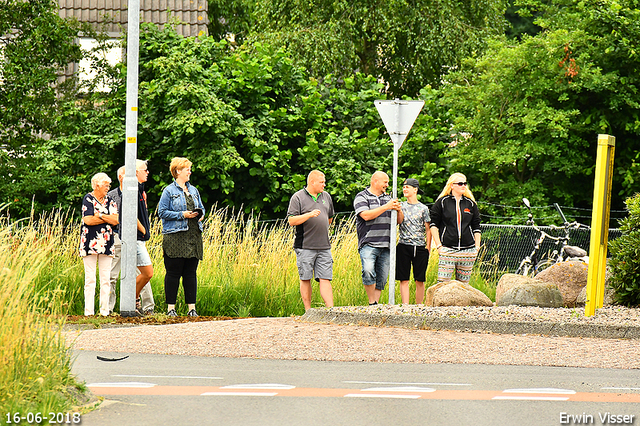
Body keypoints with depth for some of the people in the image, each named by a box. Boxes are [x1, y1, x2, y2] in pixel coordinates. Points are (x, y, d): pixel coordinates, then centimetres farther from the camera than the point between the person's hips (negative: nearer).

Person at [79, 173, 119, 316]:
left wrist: (100, 215, -7)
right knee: (90, 278, -5)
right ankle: (89, 311, -4)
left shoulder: (110, 201, 15)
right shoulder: (88, 199, 0)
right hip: (90, 243, -4)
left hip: (106, 243, 4)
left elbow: (116, 220, 3)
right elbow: (88, 220, -12)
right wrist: (108, 219, -3)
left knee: (105, 279, 2)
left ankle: (105, 310, 4)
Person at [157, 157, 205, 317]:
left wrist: (201, 215, 2)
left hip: (193, 236, 6)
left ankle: (192, 308, 9)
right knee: (173, 273, -3)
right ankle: (170, 308, 1)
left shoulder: (193, 190, 17)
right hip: (175, 236, -6)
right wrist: (182, 215, -14)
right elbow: (162, 212, -7)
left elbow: (201, 207, 25)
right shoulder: (169, 191, -2)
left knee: (191, 273, 6)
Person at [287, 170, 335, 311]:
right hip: (305, 246, -4)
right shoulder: (298, 198, -3)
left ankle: (331, 310, -8)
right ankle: (308, 311, 7)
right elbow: (292, 220, -11)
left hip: (324, 246, 4)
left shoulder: (326, 197, 15)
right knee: (305, 279, 1)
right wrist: (309, 215, -19)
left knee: (325, 279, -2)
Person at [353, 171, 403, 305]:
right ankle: (372, 303, -15)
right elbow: (366, 215, -14)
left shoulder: (388, 198, 20)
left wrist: (398, 210, -2)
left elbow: (399, 220, 20)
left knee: (381, 279, 4)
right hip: (368, 244, -6)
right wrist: (386, 207, -14)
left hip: (386, 246, 6)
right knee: (368, 271, -25)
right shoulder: (361, 197, 3)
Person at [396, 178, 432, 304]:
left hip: (420, 247, -1)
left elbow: (428, 229, 7)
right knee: (404, 279, -3)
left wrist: (428, 247, 0)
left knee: (420, 280, 1)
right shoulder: (401, 206, 11)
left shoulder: (423, 208, 7)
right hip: (404, 246, 1)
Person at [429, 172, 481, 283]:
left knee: (463, 283, 3)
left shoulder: (471, 204, 13)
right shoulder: (442, 202, 4)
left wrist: (477, 247, 8)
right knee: (442, 283, -11)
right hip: (447, 249, -3)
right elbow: (434, 224, 5)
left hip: (467, 250, 3)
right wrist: (438, 245, -3)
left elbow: (476, 227, 16)